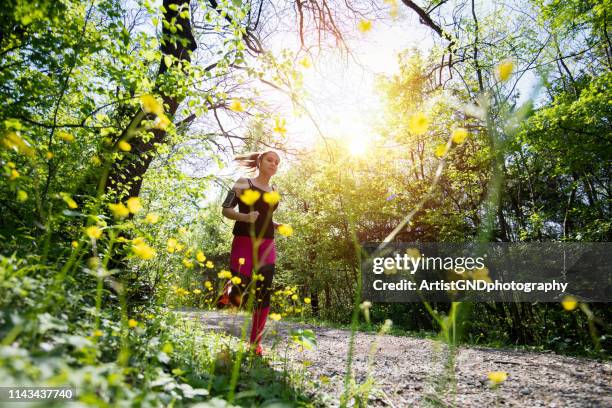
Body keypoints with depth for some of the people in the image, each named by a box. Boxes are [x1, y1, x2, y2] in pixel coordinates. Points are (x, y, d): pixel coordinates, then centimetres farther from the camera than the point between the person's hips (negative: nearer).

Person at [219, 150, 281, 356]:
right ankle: (229, 290, 29)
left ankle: (256, 343, 7)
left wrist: (278, 225, 9)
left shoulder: (274, 192, 18)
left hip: (267, 244, 4)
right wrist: (245, 217, -20)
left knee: (264, 293, -5)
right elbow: (226, 210, -2)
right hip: (244, 241, -4)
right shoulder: (244, 183, 3)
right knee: (239, 299, -8)